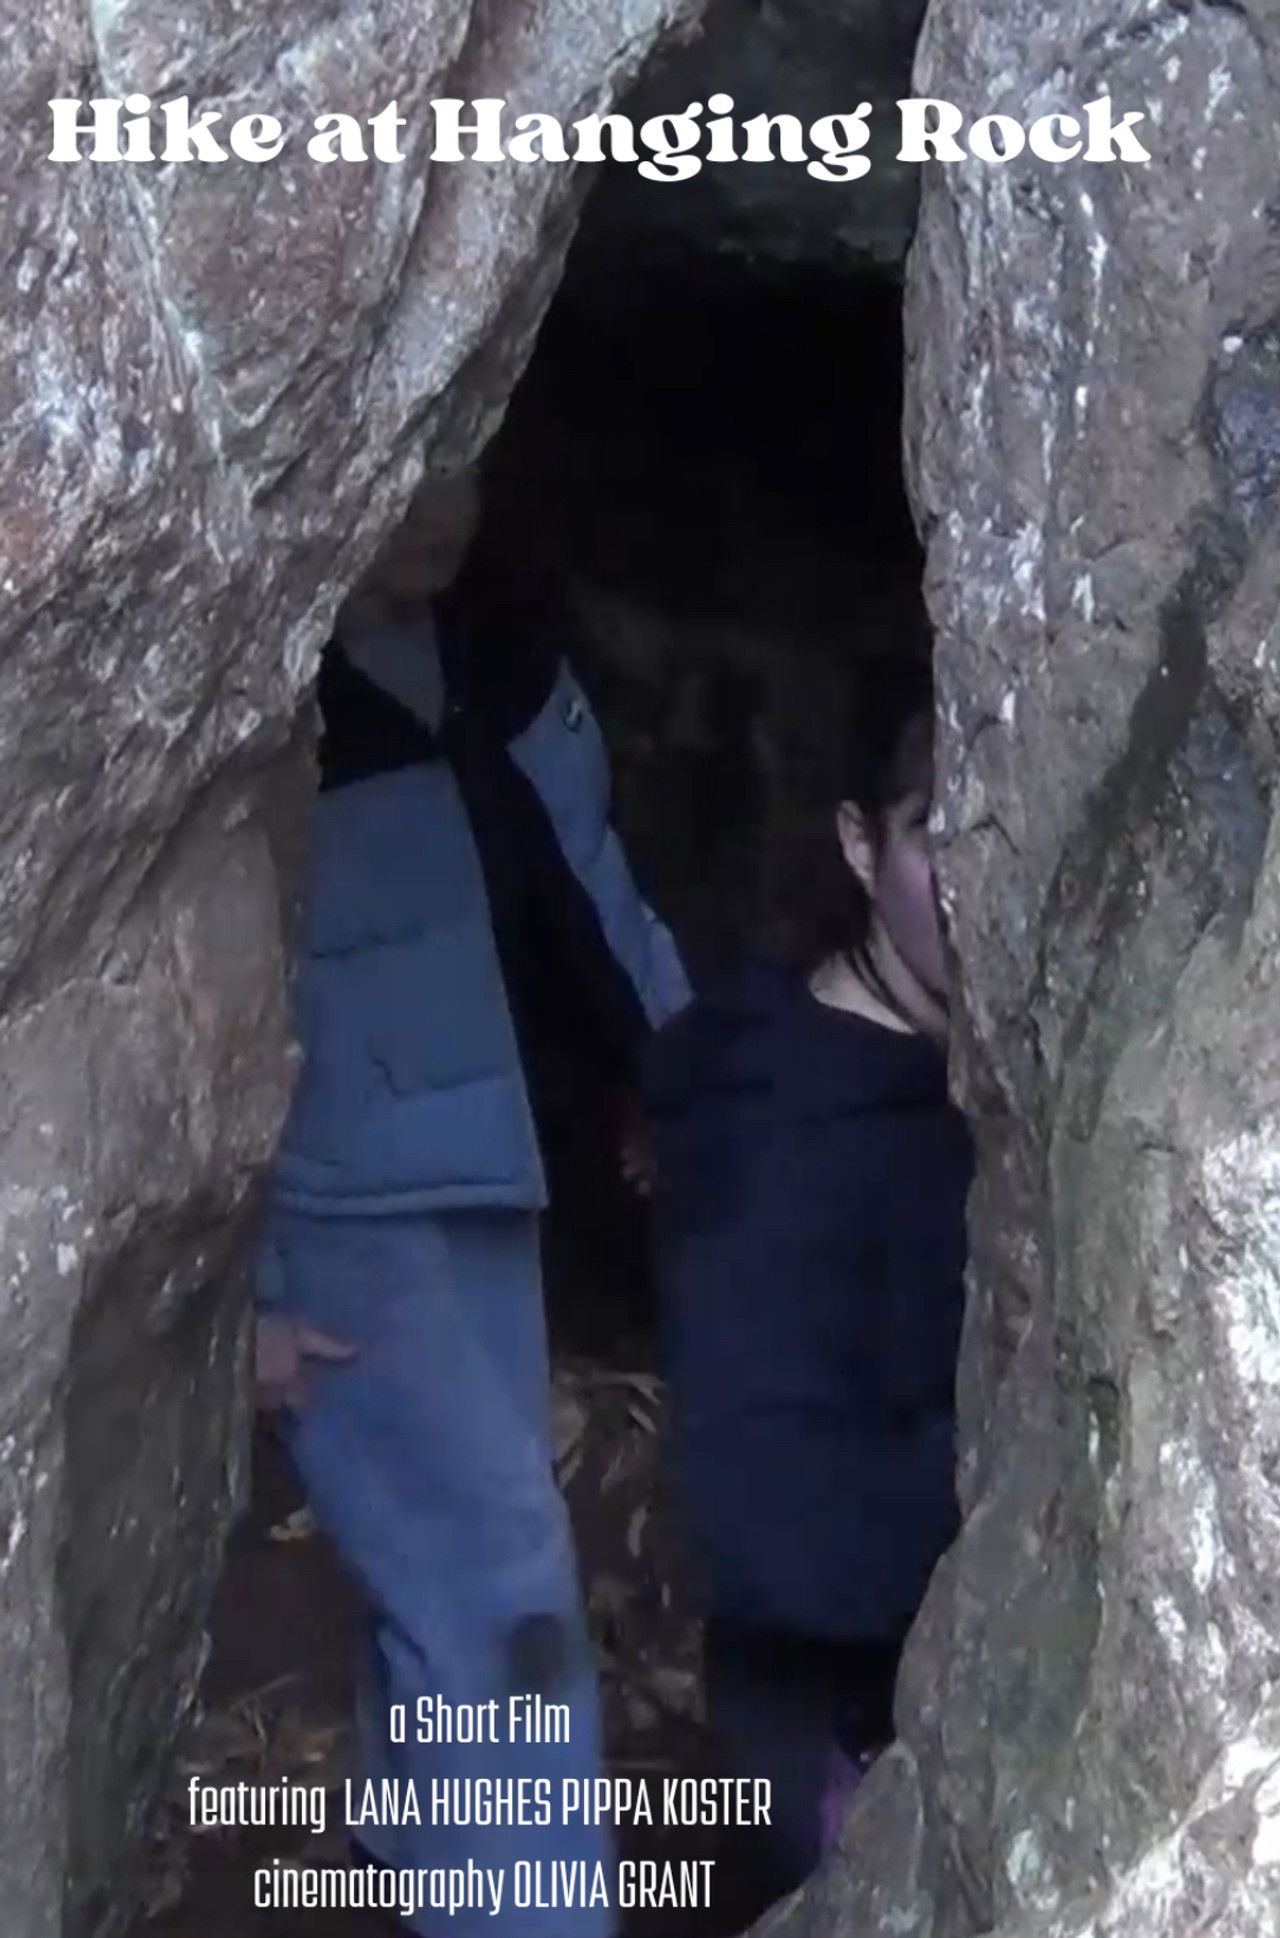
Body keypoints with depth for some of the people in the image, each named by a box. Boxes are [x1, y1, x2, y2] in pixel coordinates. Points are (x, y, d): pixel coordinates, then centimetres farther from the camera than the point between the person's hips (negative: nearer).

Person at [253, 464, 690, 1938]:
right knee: (496, 1576, -8)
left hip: (476, 1164, 7)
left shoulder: (495, 631, -2)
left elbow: (576, 860, 10)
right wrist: (232, 1285, -19)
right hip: (325, 1199, -7)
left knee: (456, 1545, 19)